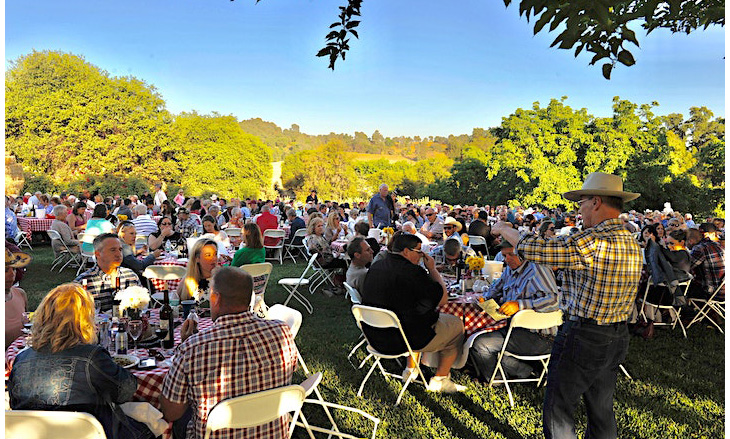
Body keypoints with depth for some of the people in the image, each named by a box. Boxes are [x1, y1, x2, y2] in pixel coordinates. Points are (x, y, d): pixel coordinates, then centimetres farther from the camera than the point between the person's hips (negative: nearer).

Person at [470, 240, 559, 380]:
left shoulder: (536, 269, -13)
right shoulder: (510, 270, 14)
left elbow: (553, 300, -24)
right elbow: (496, 289, 31)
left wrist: (520, 305, -30)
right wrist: (484, 299, 10)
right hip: (513, 328, 10)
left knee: (480, 344, -21)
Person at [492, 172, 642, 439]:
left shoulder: (591, 242, -23)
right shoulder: (632, 244, 7)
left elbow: (533, 249, -23)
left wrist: (504, 229, -5)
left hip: (583, 337, -9)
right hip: (618, 337, 9)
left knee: (557, 411, 4)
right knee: (601, 412, 19)